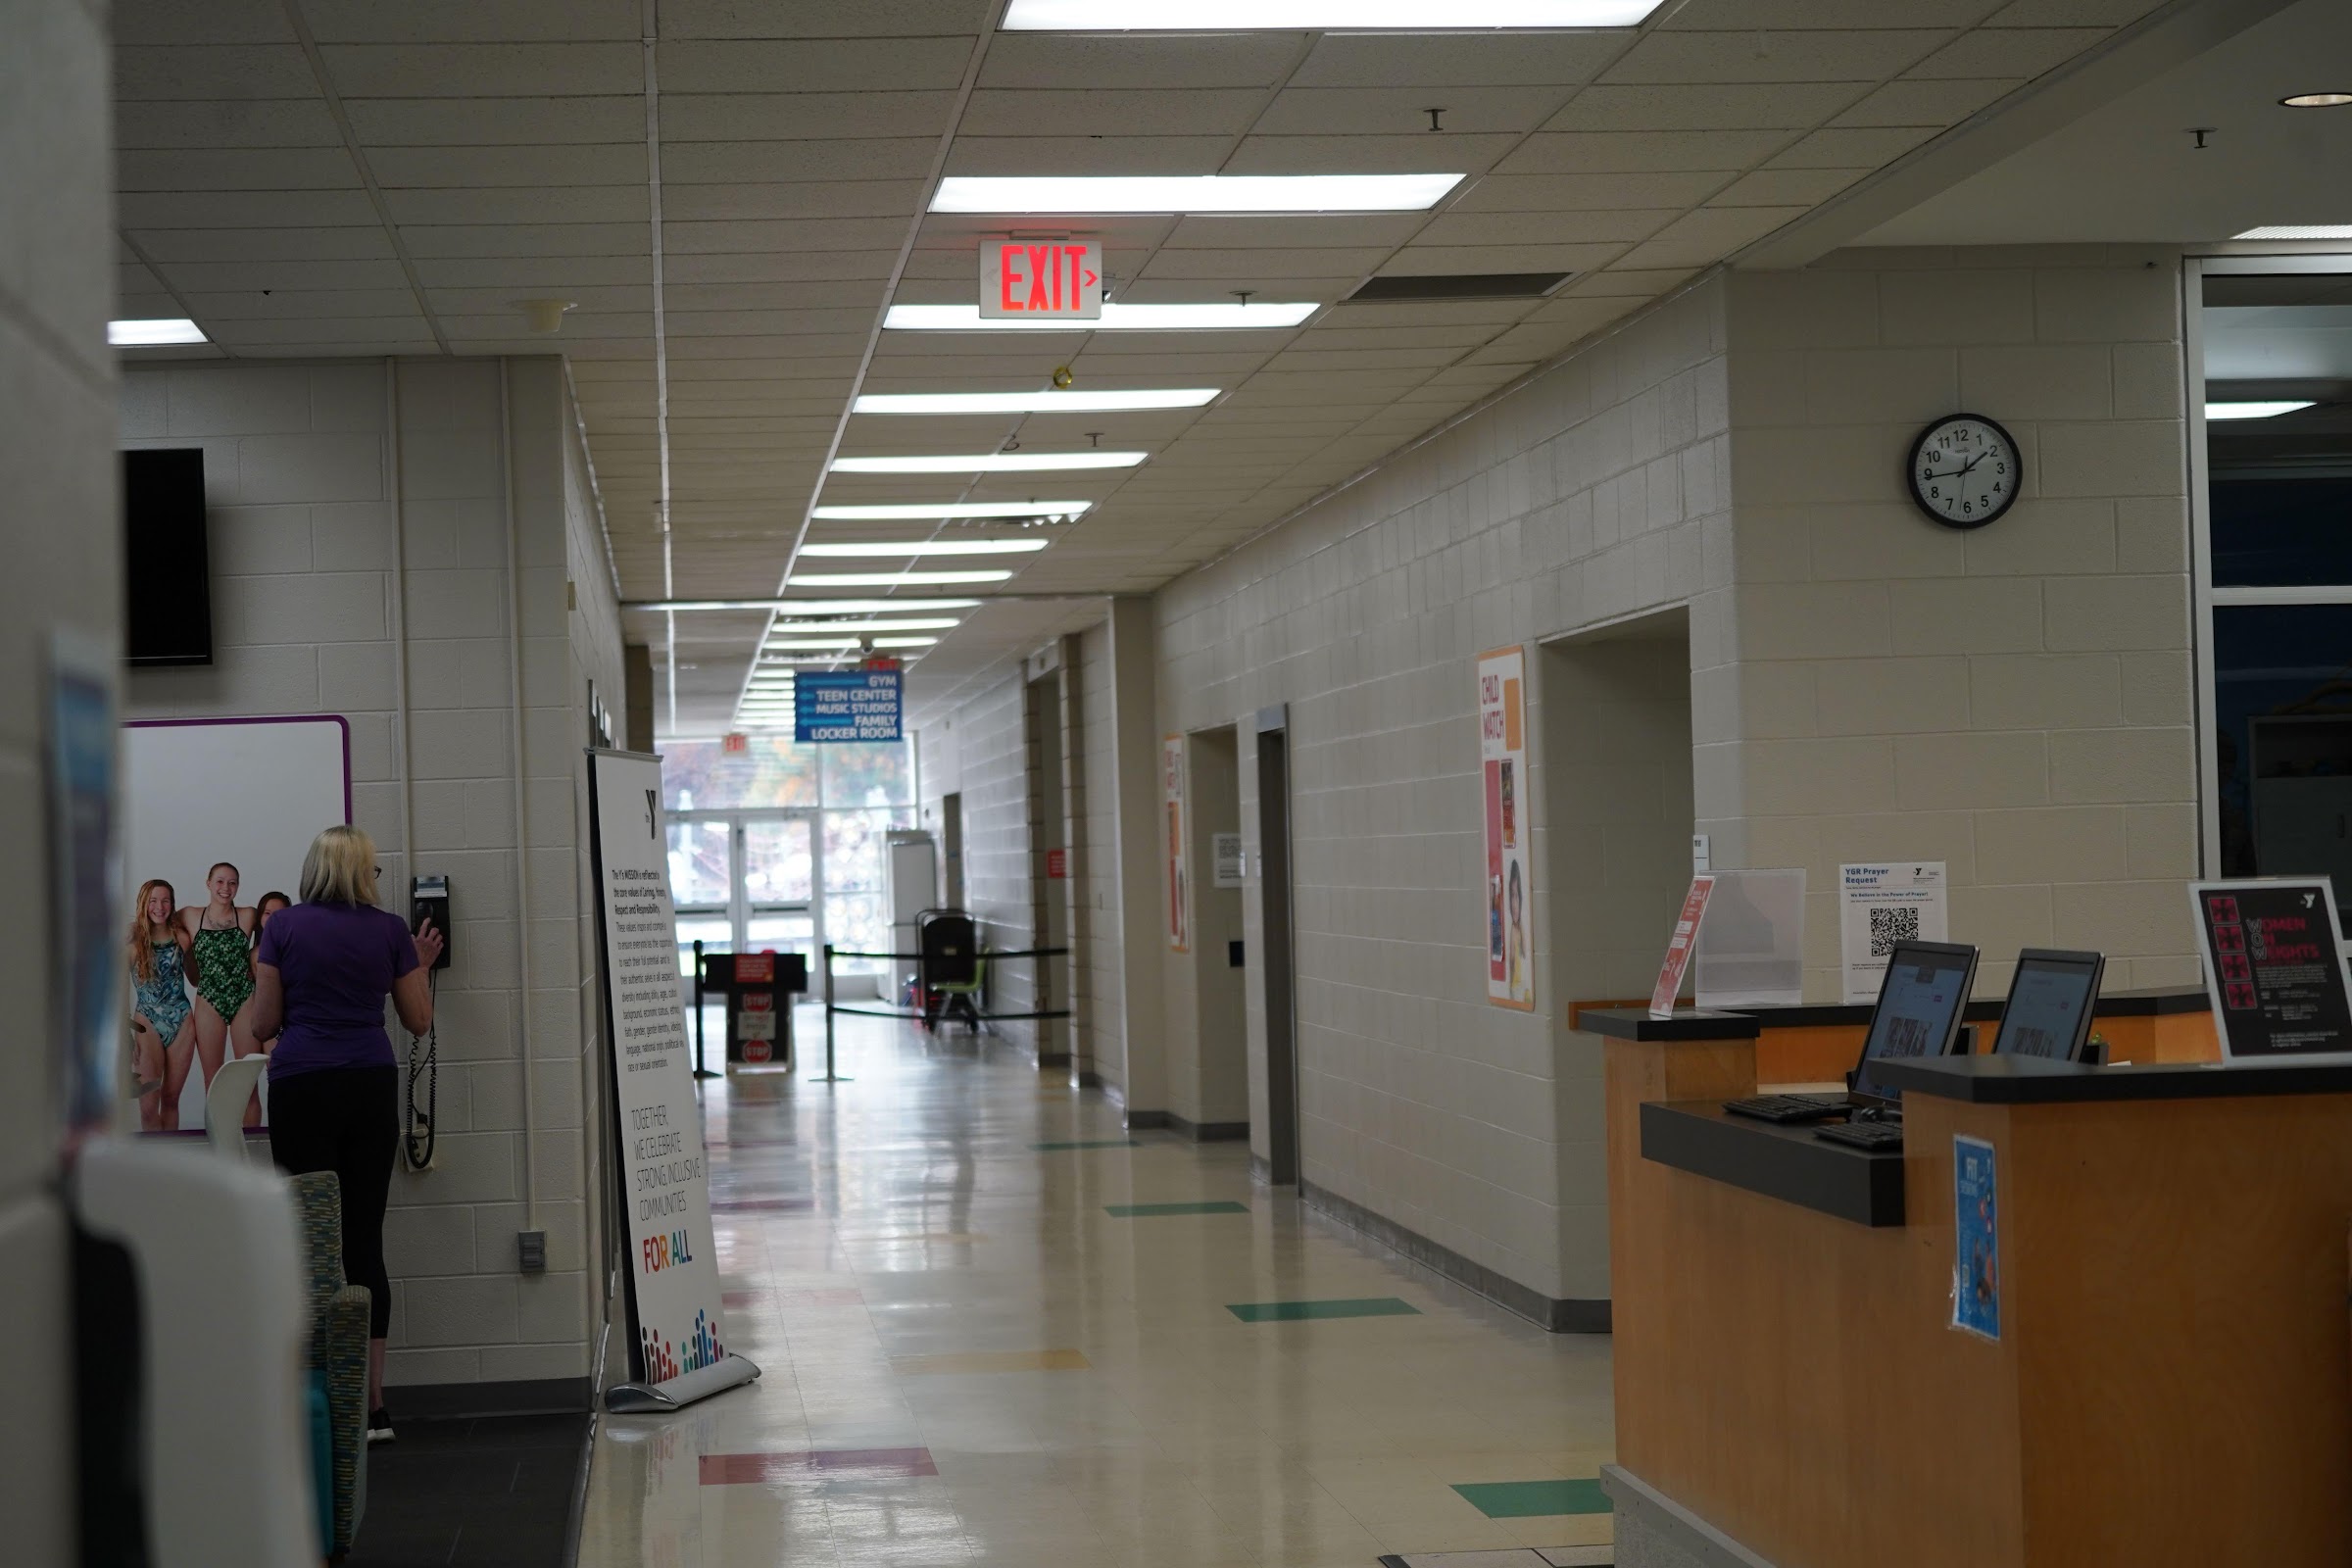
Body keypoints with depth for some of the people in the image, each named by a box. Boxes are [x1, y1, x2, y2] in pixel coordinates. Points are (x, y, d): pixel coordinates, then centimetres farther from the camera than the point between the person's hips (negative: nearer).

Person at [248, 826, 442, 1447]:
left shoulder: (283, 926, 0)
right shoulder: (390, 931, 5)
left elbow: (264, 1023, 1)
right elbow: (418, 1020, 11)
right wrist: (423, 965, 27)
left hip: (302, 1087, -2)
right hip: (372, 1086, 2)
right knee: (366, 1239, 6)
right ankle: (373, 1404, 6)